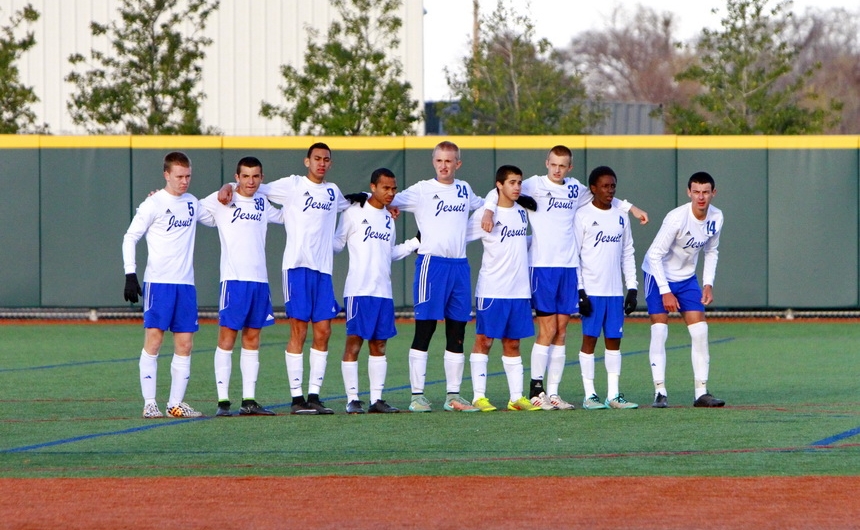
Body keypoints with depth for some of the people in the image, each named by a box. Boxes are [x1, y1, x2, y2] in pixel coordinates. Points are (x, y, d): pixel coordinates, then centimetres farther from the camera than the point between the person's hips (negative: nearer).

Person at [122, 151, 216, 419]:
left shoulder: (191, 203, 14)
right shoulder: (154, 204, -3)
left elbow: (214, 220, 33)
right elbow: (130, 237, -3)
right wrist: (130, 274, -11)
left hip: (185, 283, 6)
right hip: (158, 282, -6)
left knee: (185, 344, 2)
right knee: (154, 339, -8)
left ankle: (176, 404, 7)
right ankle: (149, 403, -6)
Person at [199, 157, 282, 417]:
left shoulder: (262, 204, 14)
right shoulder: (221, 200, -1)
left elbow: (284, 216, 33)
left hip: (259, 279, 5)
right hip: (233, 278, -5)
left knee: (252, 339, 6)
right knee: (227, 337, -6)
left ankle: (249, 401, 9)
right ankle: (223, 400, -5)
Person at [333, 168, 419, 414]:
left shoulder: (388, 219, 17)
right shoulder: (354, 213, -2)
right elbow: (336, 244, 0)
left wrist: (416, 242, 20)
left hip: (383, 291, 6)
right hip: (358, 289, -6)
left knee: (379, 345, 7)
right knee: (354, 342, -6)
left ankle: (377, 398, 10)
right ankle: (352, 399, -4)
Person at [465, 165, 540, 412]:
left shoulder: (522, 212, 11)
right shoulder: (485, 214, -7)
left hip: (519, 290, 5)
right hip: (492, 289, -5)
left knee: (512, 343, 8)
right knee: (484, 340, -3)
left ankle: (517, 397, 9)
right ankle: (479, 396, -1)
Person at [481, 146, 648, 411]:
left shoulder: (575, 189, 13)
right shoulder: (535, 185, -2)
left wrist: (632, 208, 31)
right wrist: (489, 210, -27)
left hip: (568, 267, 5)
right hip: (542, 266, -5)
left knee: (561, 333, 4)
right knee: (547, 331, -8)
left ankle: (553, 393, 7)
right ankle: (536, 390, -1)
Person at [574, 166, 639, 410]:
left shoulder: (621, 217, 12)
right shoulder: (582, 216, -3)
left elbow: (627, 254, 16)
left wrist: (632, 287, 9)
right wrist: (579, 291, -11)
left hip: (615, 291, 5)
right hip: (591, 290, -5)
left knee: (614, 340, 4)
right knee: (589, 339, -3)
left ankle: (613, 395, 7)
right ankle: (589, 395, 1)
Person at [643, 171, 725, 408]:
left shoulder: (716, 218, -8)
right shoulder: (677, 218, -27)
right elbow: (655, 254, -24)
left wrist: (708, 284, -2)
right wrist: (665, 291, -25)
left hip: (687, 278, 5)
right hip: (658, 275, -5)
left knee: (700, 332, -3)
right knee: (659, 331, -12)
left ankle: (701, 393, 1)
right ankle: (660, 393, -7)